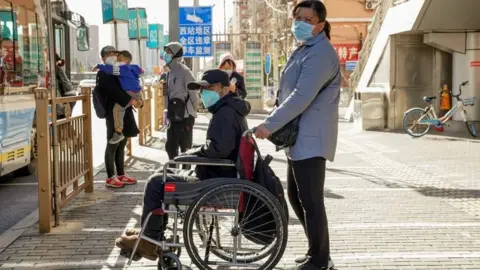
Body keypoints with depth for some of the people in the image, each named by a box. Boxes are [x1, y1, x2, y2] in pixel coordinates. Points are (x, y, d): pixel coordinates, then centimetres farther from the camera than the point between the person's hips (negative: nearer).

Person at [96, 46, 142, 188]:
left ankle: (121, 175, 19)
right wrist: (130, 100, -26)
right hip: (114, 114, -8)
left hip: (125, 113, 8)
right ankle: (110, 178, -1)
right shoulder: (103, 74, -7)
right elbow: (113, 91, -21)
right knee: (112, 145, -5)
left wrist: (137, 99, 0)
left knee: (121, 145, 12)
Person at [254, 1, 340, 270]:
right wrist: (278, 124, 14)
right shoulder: (305, 49, 19)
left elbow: (302, 97, -25)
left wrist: (271, 124, -24)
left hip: (311, 139, -11)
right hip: (301, 137, 11)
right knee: (296, 197, 17)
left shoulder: (320, 53, -15)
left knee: (310, 200, -5)